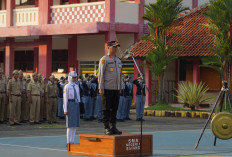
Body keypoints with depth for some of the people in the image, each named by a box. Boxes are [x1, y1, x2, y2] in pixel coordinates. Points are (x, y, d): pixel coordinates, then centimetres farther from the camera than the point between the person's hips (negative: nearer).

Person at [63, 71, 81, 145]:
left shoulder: (76, 86, 14)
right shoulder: (67, 87, -6)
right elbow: (65, 98, -8)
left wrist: (79, 107, 17)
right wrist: (65, 110, -12)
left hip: (76, 104, 7)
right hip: (70, 104, -7)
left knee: (75, 124, 7)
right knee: (70, 124, -5)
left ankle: (72, 141, 12)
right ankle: (68, 142, 0)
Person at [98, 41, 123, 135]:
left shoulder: (118, 60, 16)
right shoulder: (104, 59, -5)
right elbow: (101, 74, -8)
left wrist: (120, 88, 15)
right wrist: (101, 88, -13)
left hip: (116, 88, 7)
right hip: (107, 89, -7)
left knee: (114, 109, 7)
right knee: (106, 109, -3)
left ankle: (113, 127, 11)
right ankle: (107, 128, -1)